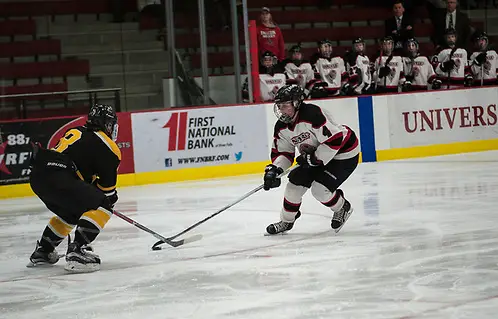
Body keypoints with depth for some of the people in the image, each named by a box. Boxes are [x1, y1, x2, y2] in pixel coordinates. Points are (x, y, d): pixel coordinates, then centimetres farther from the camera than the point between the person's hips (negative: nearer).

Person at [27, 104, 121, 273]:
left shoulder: (76, 132, 28)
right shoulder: (106, 145, 4)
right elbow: (107, 183, 7)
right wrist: (111, 197, 26)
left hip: (37, 175, 9)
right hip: (57, 178, -9)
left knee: (71, 212, 30)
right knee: (102, 205, -6)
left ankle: (42, 252, 38)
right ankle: (77, 250, -20)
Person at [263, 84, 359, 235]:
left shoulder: (312, 114, -32)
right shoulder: (281, 127, -5)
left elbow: (335, 139, -32)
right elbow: (282, 153, 5)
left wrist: (315, 159, -27)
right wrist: (274, 169, -15)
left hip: (343, 154, -9)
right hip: (316, 156, 9)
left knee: (319, 189, -19)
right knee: (295, 181, 1)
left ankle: (343, 208, 11)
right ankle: (286, 221, 20)